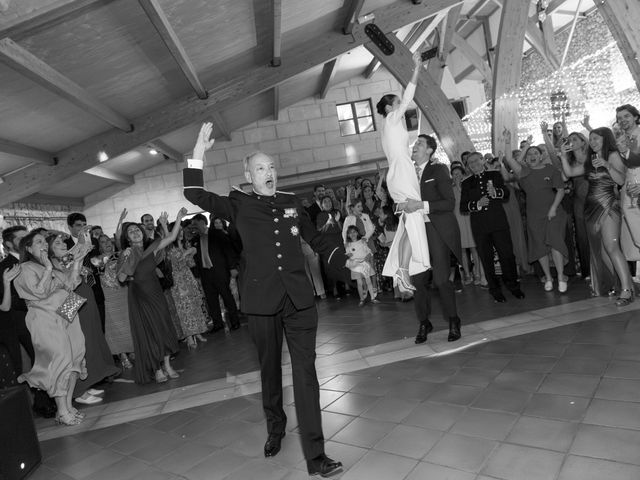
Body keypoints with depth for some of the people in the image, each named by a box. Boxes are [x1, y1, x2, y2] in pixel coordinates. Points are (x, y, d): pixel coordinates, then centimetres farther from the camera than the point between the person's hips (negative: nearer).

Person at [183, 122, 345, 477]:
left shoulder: (292, 202, 10)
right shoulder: (239, 204, 3)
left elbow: (315, 240, 20)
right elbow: (196, 196, -7)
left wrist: (345, 259, 15)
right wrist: (198, 154, -15)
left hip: (299, 298, 1)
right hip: (261, 300, -1)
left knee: (306, 373, -2)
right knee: (270, 370, 16)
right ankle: (275, 429, 43)